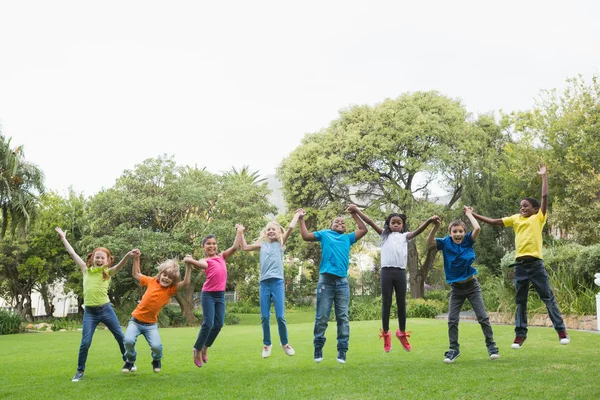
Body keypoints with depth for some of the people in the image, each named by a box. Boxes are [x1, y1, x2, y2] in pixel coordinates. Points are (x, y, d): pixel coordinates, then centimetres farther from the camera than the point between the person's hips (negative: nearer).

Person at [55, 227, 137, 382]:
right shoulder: (86, 270, 6)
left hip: (105, 309, -1)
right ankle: (80, 371, 13)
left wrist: (128, 256, -40)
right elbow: (73, 254, 9)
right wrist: (63, 238, 12)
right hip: (89, 312, 1)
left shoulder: (108, 272, 0)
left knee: (120, 337, 7)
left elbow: (120, 265, -20)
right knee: (85, 343, -3)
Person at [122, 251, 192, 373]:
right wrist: (136, 259, 6)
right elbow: (136, 274, 13)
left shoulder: (171, 290, -7)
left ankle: (156, 361, 19)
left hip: (151, 324, 0)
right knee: (129, 340, -23)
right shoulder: (152, 281, -2)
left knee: (156, 346, -19)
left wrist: (188, 266, -26)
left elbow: (186, 282, -21)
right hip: (136, 320, 0)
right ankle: (130, 361, 10)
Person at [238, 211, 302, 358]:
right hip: (264, 283, 2)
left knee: (280, 316, -6)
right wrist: (241, 233, 22)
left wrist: (296, 215, 12)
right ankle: (266, 344, 18)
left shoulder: (280, 243, 10)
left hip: (277, 282, -2)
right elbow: (245, 247, 23)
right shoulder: (262, 244, 16)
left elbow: (290, 227, 0)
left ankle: (285, 343, 14)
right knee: (264, 317, 2)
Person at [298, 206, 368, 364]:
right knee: (321, 317, -2)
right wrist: (301, 219, 14)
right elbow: (306, 236, 11)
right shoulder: (324, 234, 17)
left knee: (343, 318, 0)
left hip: (342, 282, 2)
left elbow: (363, 230, 21)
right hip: (325, 280, -2)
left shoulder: (348, 238, 22)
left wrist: (354, 214, 24)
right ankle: (318, 349, 7)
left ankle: (342, 351, 4)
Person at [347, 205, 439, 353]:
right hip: (387, 271, -1)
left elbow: (418, 231, -3)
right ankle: (385, 334, 11)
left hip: (400, 272, 1)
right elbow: (370, 222, 6)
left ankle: (402, 332, 22)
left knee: (401, 304, 7)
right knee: (386, 303, 3)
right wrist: (356, 210, -1)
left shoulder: (405, 236, 13)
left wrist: (429, 221, -21)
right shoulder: (385, 235, 13)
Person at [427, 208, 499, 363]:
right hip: (456, 288, 1)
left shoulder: (468, 241, -6)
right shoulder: (446, 243, -6)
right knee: (452, 320, 2)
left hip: (472, 286, -1)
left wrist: (469, 214, -9)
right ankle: (454, 349, 13)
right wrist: (436, 227, -31)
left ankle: (491, 346, 14)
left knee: (483, 317, 1)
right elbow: (429, 243, -20)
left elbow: (477, 229, -22)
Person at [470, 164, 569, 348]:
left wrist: (544, 176, 3)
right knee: (520, 301, 8)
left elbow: (545, 197, -3)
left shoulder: (539, 218, 4)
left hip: (536, 263, -4)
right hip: (520, 265, 4)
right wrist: (473, 215, 14)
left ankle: (561, 331, 8)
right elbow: (494, 222, 17)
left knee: (548, 298, 1)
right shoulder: (516, 218, 15)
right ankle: (520, 334, 13)